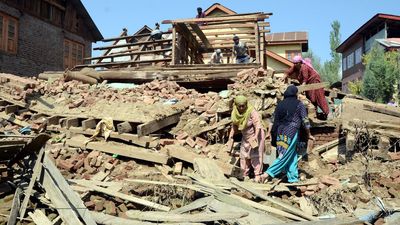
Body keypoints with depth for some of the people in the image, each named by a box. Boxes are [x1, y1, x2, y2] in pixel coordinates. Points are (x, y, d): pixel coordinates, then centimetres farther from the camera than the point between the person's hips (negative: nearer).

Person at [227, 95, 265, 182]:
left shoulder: (252, 112, -23)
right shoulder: (235, 113, -5)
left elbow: (258, 125, -26)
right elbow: (234, 125, 10)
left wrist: (256, 136, -37)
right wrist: (231, 136, 6)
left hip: (256, 135, -6)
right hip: (245, 137, 6)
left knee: (255, 156, -9)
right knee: (244, 156, 6)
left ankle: (257, 175, -3)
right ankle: (245, 176, 16)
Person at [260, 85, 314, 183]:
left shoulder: (280, 104, 12)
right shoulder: (299, 104, 0)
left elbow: (275, 121, 14)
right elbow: (305, 121, 1)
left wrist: (274, 137, 21)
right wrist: (309, 135, 13)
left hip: (280, 134, 6)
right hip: (291, 134, -6)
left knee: (292, 157, 13)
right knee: (285, 157, -5)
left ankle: (293, 178, 15)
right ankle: (267, 174, -15)